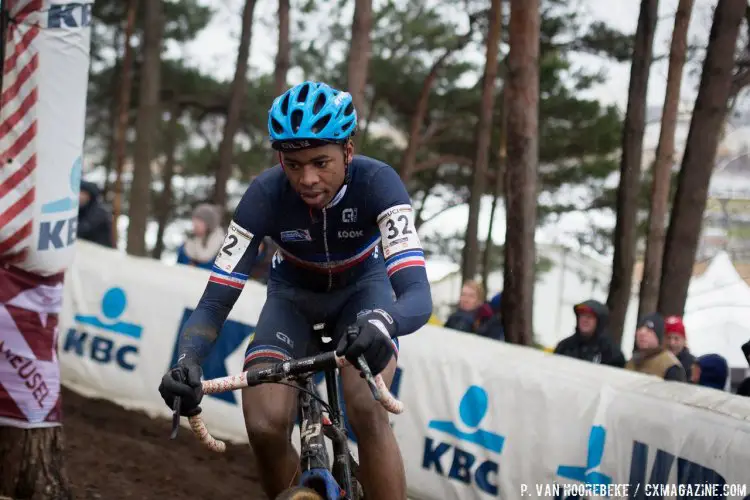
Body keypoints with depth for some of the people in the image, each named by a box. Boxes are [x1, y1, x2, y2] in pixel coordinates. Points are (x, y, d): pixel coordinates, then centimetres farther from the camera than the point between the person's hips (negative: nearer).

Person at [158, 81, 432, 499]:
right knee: (265, 426, -21)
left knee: (367, 412, -28)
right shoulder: (266, 195, -30)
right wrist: (187, 362, -50)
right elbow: (216, 300, -29)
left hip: (361, 288, -1)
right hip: (294, 295, 1)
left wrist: (380, 322, -66)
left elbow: (418, 294, -43)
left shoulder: (376, 183, -33)